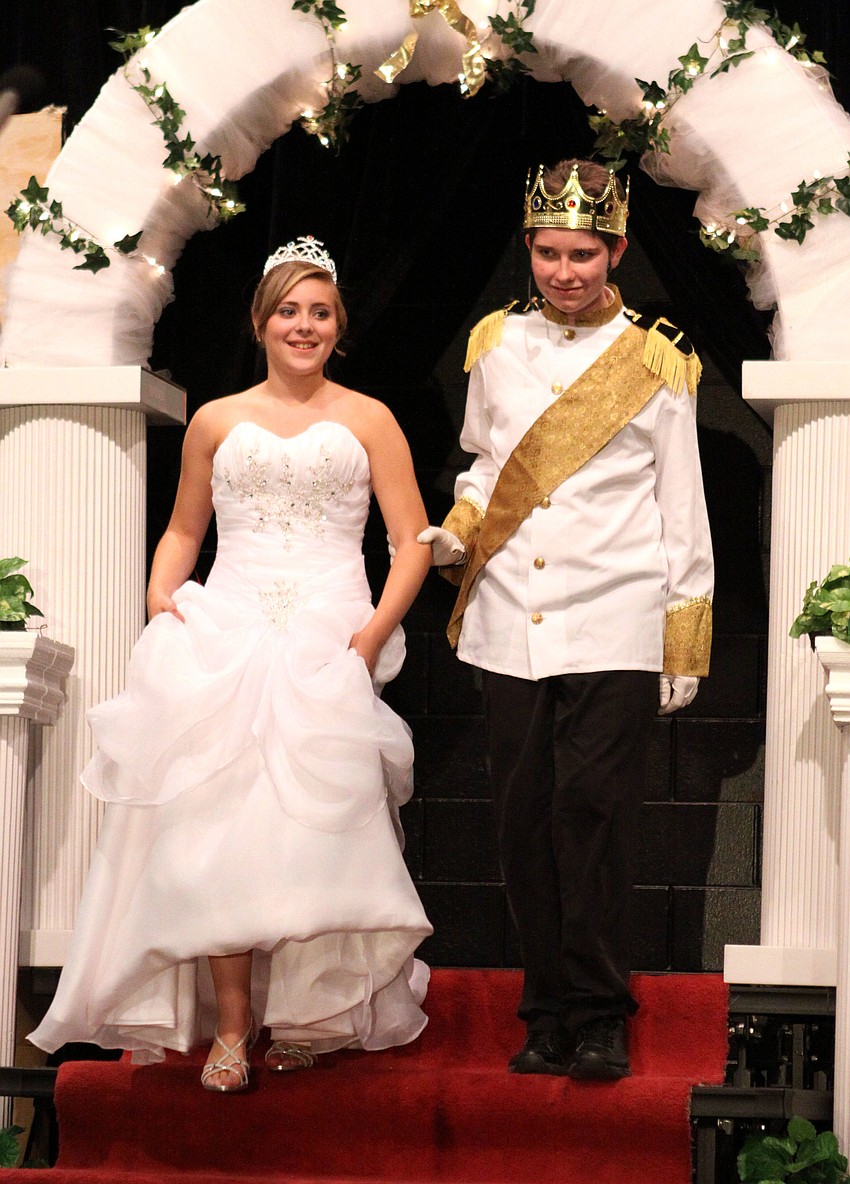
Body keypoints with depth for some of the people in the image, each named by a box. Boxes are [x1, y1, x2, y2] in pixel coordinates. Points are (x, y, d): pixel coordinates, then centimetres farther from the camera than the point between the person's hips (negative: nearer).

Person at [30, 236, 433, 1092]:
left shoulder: (367, 421, 12)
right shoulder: (217, 422, 17)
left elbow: (413, 542, 8)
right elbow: (182, 530, 25)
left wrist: (375, 631, -7)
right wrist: (161, 597, 5)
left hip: (331, 644, -1)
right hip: (225, 637, 1)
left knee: (314, 825, -12)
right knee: (217, 821, -14)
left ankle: (308, 1013, 3)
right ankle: (230, 1027, -12)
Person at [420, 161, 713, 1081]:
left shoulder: (654, 364, 4)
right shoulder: (496, 347, 11)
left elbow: (682, 515, 6)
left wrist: (684, 648, 2)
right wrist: (451, 534, 1)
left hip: (613, 633, -3)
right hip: (509, 628, 3)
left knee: (592, 814, -10)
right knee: (525, 822, 3)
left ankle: (598, 1020, -1)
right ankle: (548, 1014, 12)